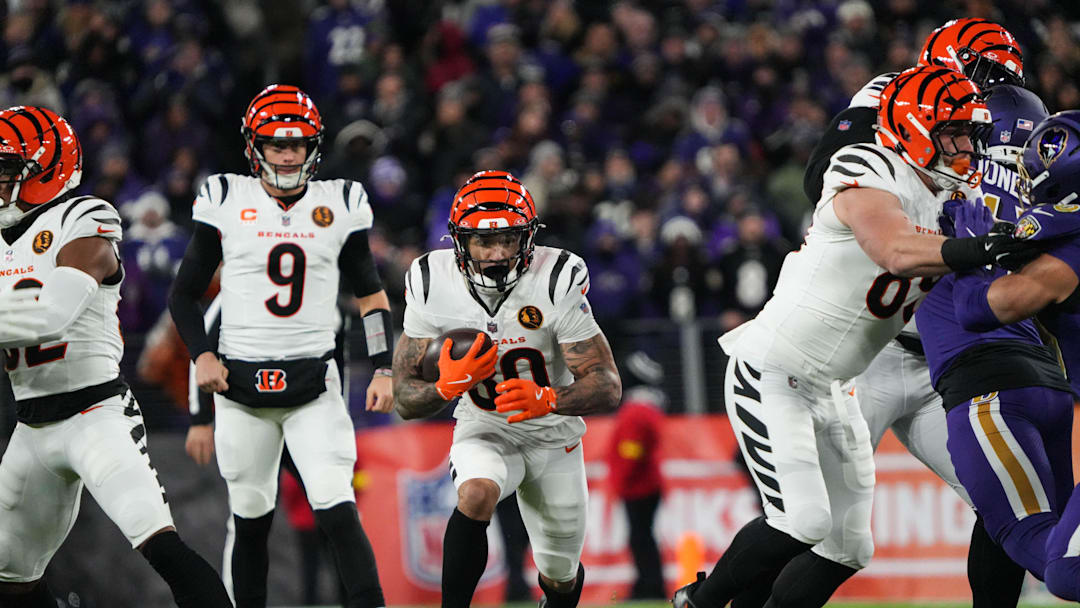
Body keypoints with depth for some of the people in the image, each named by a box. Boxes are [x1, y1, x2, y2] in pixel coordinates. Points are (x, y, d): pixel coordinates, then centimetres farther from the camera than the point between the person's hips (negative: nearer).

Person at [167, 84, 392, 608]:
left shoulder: (339, 204, 4)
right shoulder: (226, 202, 1)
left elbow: (370, 294, 16)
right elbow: (184, 295, 10)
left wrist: (383, 369, 6)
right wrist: (202, 354, -5)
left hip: (314, 383, 0)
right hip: (241, 382, 0)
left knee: (337, 513, -14)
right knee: (250, 520, 6)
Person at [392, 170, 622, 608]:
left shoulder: (557, 284, -23)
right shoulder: (433, 287, -17)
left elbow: (608, 388, -24)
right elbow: (406, 401, -11)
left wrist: (546, 400, -44)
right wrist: (448, 386, -34)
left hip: (554, 439, 0)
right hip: (484, 433, 0)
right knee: (476, 494, -36)